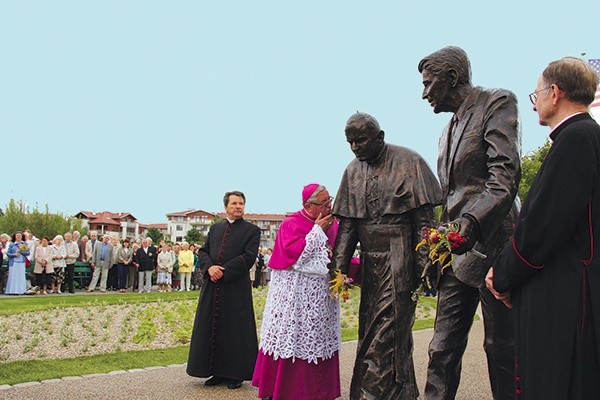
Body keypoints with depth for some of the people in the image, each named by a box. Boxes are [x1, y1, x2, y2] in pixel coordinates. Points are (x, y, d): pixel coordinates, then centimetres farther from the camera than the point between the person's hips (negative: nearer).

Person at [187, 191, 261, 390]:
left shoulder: (252, 230, 0)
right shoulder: (215, 228, 16)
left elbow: (248, 257, -10)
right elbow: (203, 251, 11)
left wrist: (222, 271, -14)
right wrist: (210, 267, -10)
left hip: (236, 288, -5)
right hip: (212, 287, 5)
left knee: (235, 330, 0)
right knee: (211, 327, 7)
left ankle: (235, 374, 10)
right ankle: (218, 373, 17)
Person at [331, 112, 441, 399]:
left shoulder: (408, 162, -3)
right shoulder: (353, 171, 12)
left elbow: (423, 219, -6)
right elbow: (347, 225, 11)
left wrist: (424, 265, -12)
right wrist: (339, 268, 3)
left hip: (399, 260, -6)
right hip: (370, 262, 6)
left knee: (383, 335, -8)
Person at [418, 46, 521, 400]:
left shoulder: (497, 102, -2)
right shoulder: (449, 131, 23)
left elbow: (506, 175, -16)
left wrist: (472, 223, -29)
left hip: (489, 247, -8)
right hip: (455, 252, 8)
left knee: (502, 347, 1)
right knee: (442, 350, 5)